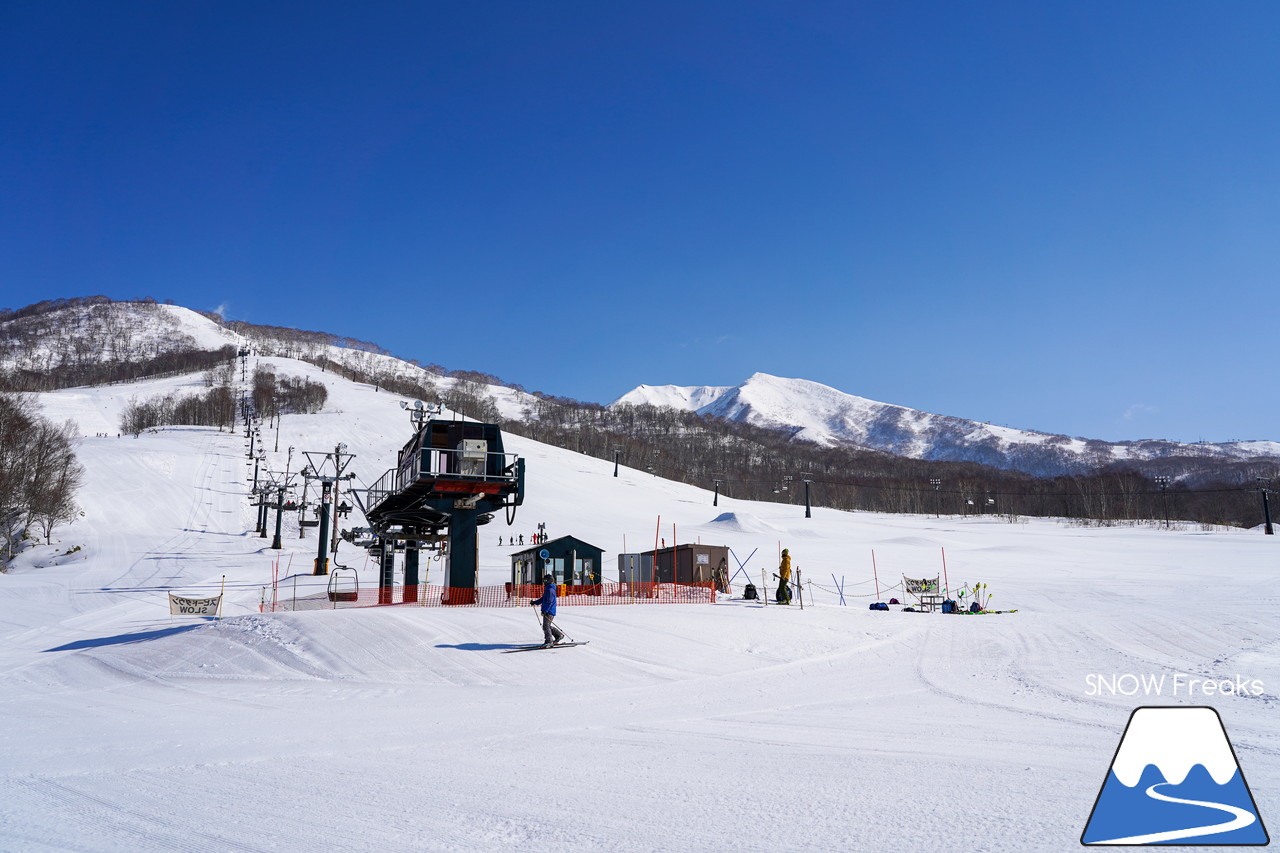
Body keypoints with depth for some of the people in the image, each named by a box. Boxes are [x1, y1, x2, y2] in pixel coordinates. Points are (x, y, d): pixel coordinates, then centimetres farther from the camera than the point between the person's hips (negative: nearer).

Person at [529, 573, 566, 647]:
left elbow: (549, 602, -22)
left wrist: (545, 610, -25)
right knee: (548, 626, 16)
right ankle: (559, 635, 24)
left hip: (549, 611, -10)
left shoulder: (550, 590, -16)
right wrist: (535, 602, 23)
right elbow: (543, 599, 28)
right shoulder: (547, 589, 18)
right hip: (547, 611, 10)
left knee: (546, 626, -10)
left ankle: (549, 641, -7)